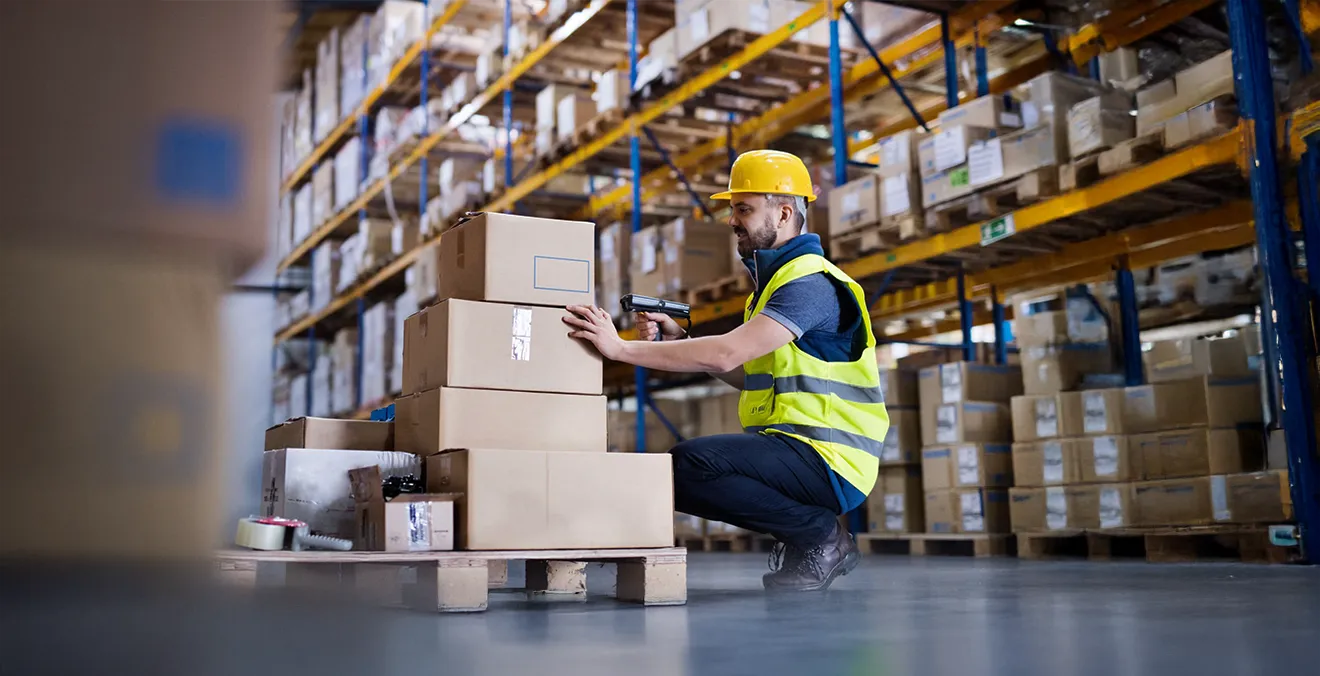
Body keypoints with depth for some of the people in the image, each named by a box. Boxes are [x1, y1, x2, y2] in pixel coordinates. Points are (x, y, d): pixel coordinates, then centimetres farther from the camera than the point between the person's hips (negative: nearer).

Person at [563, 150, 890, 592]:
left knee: (690, 463, -27)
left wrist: (621, 347, -25)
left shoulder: (811, 282, -15)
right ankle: (801, 538, 8)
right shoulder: (778, 278, 19)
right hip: (794, 448, 10)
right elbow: (746, 376, 18)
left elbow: (727, 354, -26)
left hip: (828, 458, -10)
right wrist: (678, 340, 4)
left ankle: (821, 536, -8)